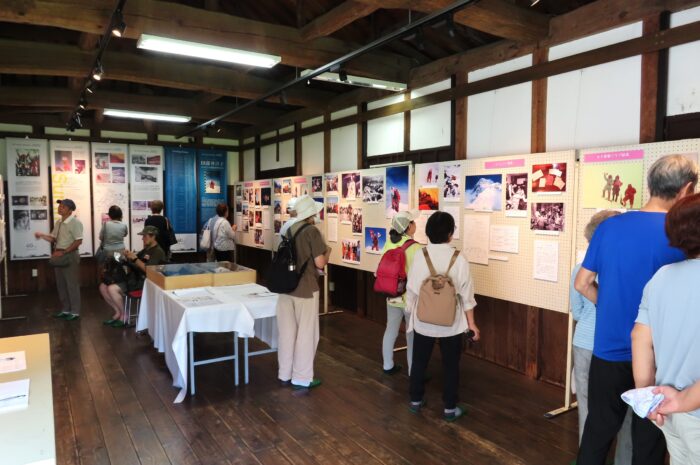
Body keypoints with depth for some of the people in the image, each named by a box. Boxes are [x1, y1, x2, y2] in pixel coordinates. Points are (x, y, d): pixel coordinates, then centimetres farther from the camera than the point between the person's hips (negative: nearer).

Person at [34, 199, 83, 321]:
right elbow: (53, 238, 16)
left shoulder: (75, 222, -14)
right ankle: (65, 309, 24)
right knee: (61, 284, 13)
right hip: (58, 255, 9)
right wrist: (42, 235, -3)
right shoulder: (58, 222, 12)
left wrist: (63, 252, -20)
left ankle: (75, 312, 6)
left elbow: (78, 241, -19)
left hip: (70, 255, -8)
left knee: (72, 284, -2)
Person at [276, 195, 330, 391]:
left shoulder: (289, 230, 8)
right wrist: (327, 251, 4)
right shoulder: (312, 231, -13)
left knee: (286, 332, 13)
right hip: (305, 290, -6)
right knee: (306, 334, 5)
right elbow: (320, 263, -16)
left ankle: (285, 375, 25)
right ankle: (302, 378, 13)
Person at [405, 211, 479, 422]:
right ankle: (450, 408, 23)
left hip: (423, 321, 2)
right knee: (450, 365, 14)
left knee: (419, 361, 18)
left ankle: (415, 401, 31)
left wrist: (411, 314, 10)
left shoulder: (419, 256, -9)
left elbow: (411, 290, -4)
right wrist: (471, 323, 1)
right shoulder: (458, 259, -13)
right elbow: (466, 295, -9)